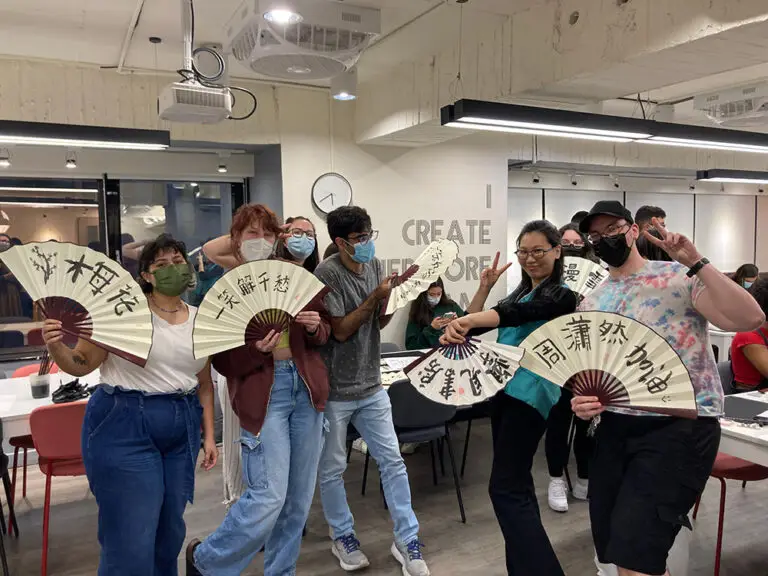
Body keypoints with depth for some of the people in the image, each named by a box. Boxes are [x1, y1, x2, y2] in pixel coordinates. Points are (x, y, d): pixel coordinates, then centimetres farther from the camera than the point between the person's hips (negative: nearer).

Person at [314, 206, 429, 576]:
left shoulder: (374, 265, 4)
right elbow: (341, 330, -18)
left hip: (371, 385, 6)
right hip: (334, 389, -5)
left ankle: (406, 540, 18)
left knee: (392, 461, 7)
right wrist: (375, 297, -21)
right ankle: (342, 537, 30)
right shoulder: (327, 274, -16)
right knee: (332, 468, 10)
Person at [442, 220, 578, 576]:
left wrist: (467, 320, -44)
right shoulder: (521, 292, 17)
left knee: (506, 489, -10)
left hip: (529, 394, -9)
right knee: (516, 484, 16)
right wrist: (459, 330, -8)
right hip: (503, 388, 9)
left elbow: (518, 314, -28)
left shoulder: (561, 296, -9)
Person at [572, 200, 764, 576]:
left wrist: (696, 263, -22)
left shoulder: (680, 277, -5)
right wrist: (579, 400, -7)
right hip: (615, 427, 6)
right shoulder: (590, 304, 11)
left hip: (681, 425, -6)